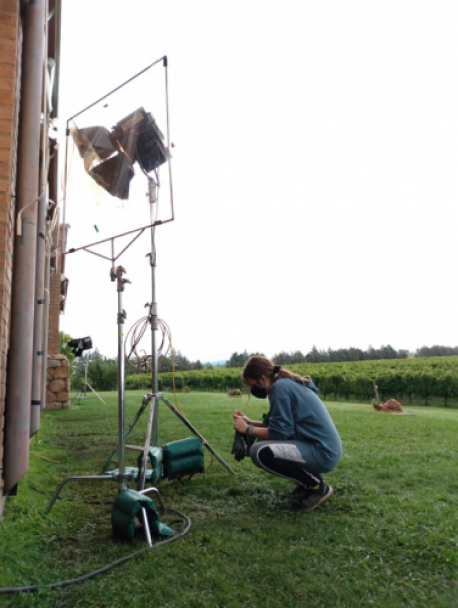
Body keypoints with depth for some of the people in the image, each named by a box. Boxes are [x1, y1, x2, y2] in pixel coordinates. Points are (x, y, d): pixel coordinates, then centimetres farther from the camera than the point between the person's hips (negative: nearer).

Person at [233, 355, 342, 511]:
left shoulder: (280, 387, -16)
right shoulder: (288, 383, 12)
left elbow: (280, 432, -19)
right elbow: (284, 425, 17)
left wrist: (248, 429, -5)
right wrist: (250, 422, 13)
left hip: (322, 452, -10)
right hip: (325, 448, 10)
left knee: (260, 452, -22)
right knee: (264, 441, 15)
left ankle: (317, 486, -4)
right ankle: (307, 482, 16)